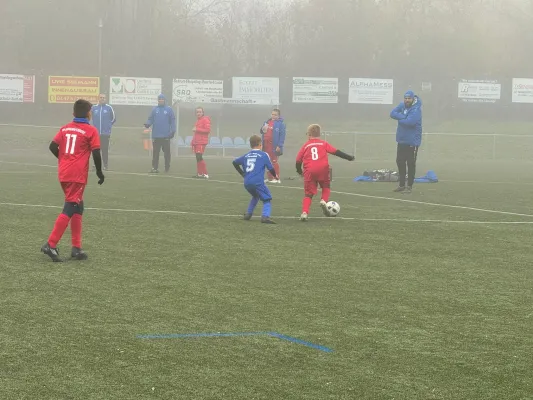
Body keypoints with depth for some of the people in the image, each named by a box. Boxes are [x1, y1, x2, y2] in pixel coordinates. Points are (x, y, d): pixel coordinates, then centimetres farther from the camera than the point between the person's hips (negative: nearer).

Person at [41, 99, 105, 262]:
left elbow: (53, 146, 5)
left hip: (63, 173, 7)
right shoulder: (91, 130, -4)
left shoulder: (65, 128, 11)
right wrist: (99, 171, 3)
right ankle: (51, 244, -16)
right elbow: (96, 153, -10)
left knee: (78, 207, 17)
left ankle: (76, 248, 16)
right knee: (69, 209, -6)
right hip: (78, 175, -7)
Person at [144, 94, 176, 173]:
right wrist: (147, 124, -14)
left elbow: (172, 120, 1)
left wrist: (173, 130, -9)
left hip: (166, 136, -2)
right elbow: (151, 119, 8)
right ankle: (154, 167, 4)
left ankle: (167, 168, 10)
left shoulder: (169, 109, 4)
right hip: (156, 135, 2)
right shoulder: (154, 109, 10)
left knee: (167, 152, 3)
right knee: (155, 152, 2)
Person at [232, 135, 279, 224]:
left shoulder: (246, 156, 18)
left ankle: (248, 214, 27)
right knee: (267, 199, -2)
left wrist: (242, 173, 37)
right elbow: (270, 167, 4)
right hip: (258, 182, -6)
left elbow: (235, 162, 27)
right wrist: (275, 175, 24)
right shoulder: (264, 155, 3)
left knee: (255, 196, 31)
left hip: (247, 183, 6)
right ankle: (265, 216, -24)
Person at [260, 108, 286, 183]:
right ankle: (269, 177, 19)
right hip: (266, 145, 7)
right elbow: (262, 131, 23)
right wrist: (263, 129, -3)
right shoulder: (267, 122, 14)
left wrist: (279, 146, -19)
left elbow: (282, 135, -13)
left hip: (274, 146, -7)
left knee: (274, 161, -7)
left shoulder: (280, 123, -8)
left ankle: (277, 178, -1)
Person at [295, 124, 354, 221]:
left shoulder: (305, 146, 12)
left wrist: (299, 171, 28)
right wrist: (349, 157, 10)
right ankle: (324, 200, -4)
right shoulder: (324, 144, 11)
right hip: (323, 169, 0)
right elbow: (336, 152, 6)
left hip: (309, 171, 0)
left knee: (308, 194, 7)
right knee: (326, 187, 25)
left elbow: (298, 161, 10)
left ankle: (304, 213, -10)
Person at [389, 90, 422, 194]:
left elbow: (410, 122, -30)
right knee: (400, 162, 14)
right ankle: (401, 185, 25)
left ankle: (409, 186, 5)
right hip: (401, 140, 8)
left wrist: (400, 119, -12)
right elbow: (393, 114, -4)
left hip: (412, 141, -8)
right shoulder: (402, 106, 6)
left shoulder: (416, 109, -17)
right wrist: (404, 117, -17)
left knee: (411, 164, -2)